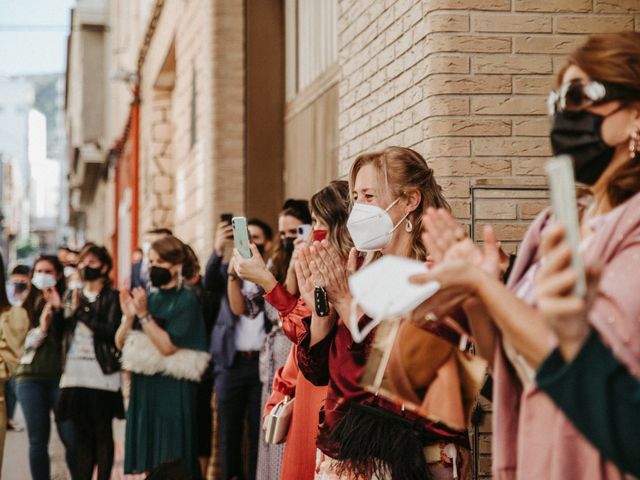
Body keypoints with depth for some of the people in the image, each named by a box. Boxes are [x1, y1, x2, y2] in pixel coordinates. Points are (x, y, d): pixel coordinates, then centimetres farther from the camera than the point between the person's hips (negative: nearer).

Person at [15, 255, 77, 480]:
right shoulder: (26, 306, 11)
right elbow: (18, 343, 5)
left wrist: (59, 310, -13)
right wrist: (41, 329, -8)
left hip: (60, 376, -2)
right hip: (30, 378, 2)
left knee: (71, 438, -5)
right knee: (37, 441, 4)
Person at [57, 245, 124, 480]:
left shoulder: (112, 297, -1)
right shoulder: (72, 295, 16)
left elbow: (111, 332, -12)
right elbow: (62, 332, 10)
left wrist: (82, 312, -12)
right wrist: (69, 312, -7)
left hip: (102, 373, -5)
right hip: (74, 373, 5)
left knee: (102, 433, -1)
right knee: (82, 434, 6)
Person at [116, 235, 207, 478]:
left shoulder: (186, 300, -7)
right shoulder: (149, 298, 11)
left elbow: (168, 346, -16)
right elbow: (120, 343, 9)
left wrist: (143, 314, -17)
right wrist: (129, 316, -8)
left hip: (172, 391, -6)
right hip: (143, 387, 6)